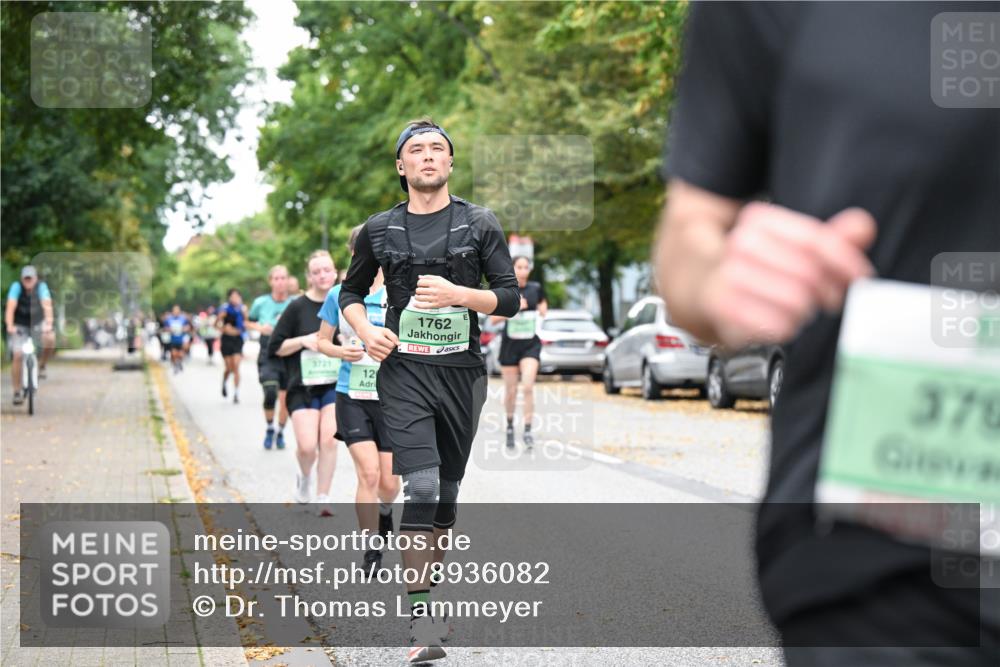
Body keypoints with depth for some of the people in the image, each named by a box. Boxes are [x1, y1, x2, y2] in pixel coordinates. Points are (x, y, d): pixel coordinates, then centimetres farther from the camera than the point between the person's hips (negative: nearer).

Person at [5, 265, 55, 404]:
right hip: (19, 325, -1)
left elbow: (47, 306, -33)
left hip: (37, 323, 1)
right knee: (17, 356, -13)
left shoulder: (41, 286, -20)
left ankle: (41, 366, -1)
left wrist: (49, 324, -49)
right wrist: (9, 326, -47)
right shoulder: (16, 287, -22)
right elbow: (10, 307, -32)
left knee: (50, 340, -29)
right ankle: (17, 392, -2)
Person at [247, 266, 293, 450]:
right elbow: (248, 322, 14)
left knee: (285, 400, 6)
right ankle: (269, 429, 4)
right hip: (268, 356, -1)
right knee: (270, 393, -20)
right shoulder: (261, 303, -2)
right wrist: (260, 328, -5)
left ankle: (280, 433, 29)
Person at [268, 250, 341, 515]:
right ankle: (304, 477, 26)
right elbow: (275, 347, 1)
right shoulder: (298, 307, -2)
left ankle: (323, 500, 3)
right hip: (303, 386, -1)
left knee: (329, 440, -11)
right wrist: (303, 340, -13)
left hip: (336, 384, 1)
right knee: (307, 446, -9)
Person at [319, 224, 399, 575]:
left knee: (389, 483, 4)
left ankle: (384, 511, 42)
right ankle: (371, 552, -3)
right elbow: (322, 341, 12)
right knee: (368, 473, -15)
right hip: (352, 397, 0)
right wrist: (341, 351, -8)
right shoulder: (339, 296, 4)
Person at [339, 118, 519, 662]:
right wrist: (365, 331, -1)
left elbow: (510, 298, 2)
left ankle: (428, 590, 26)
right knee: (421, 488, -15)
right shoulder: (379, 229, 6)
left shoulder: (479, 224, 5)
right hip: (404, 371, -2)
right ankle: (421, 622, -17)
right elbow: (351, 292, 19)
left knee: (447, 490, 10)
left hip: (463, 371, 2)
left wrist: (457, 294, -15)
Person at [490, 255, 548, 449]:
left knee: (528, 386, -16)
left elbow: (543, 306, 21)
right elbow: (493, 318, -7)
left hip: (531, 345, 0)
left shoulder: (536, 288, 1)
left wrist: (542, 310, -2)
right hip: (509, 344, 0)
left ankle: (528, 430, -13)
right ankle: (510, 424, 33)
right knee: (511, 390, 8)